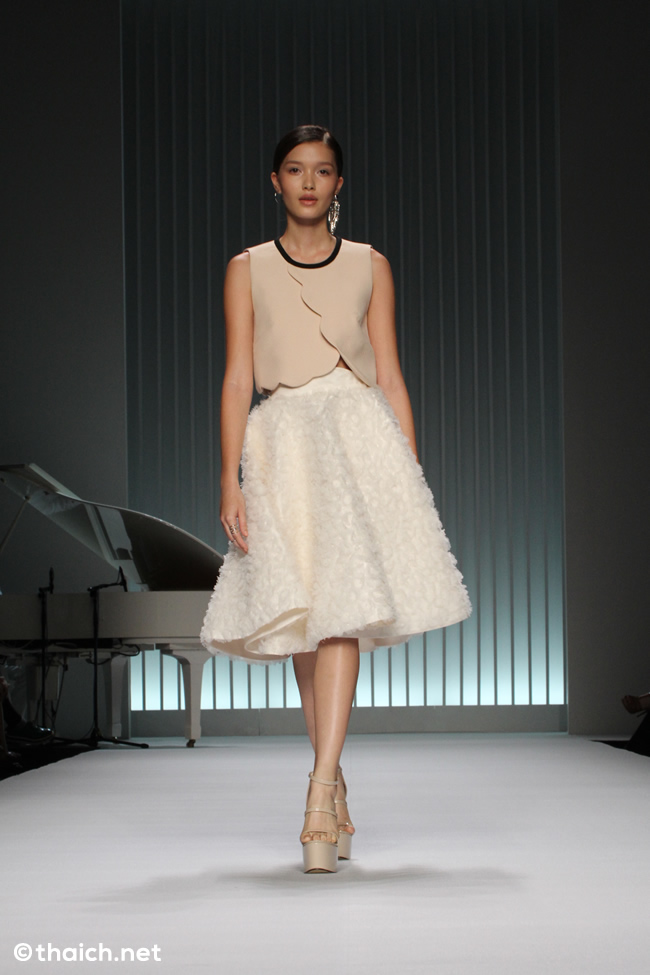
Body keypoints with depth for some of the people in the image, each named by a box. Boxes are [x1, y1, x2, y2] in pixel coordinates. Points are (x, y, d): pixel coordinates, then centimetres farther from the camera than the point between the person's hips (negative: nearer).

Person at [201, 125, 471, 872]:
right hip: (280, 444, 1)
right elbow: (237, 379, 6)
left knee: (341, 608, -16)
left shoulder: (369, 266, 13)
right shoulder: (247, 270, 12)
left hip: (358, 437, -1)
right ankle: (332, 779, 19)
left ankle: (318, 802, -22)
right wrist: (230, 479, -4)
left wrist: (411, 475, 5)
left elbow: (389, 376, 11)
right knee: (300, 614, 4)